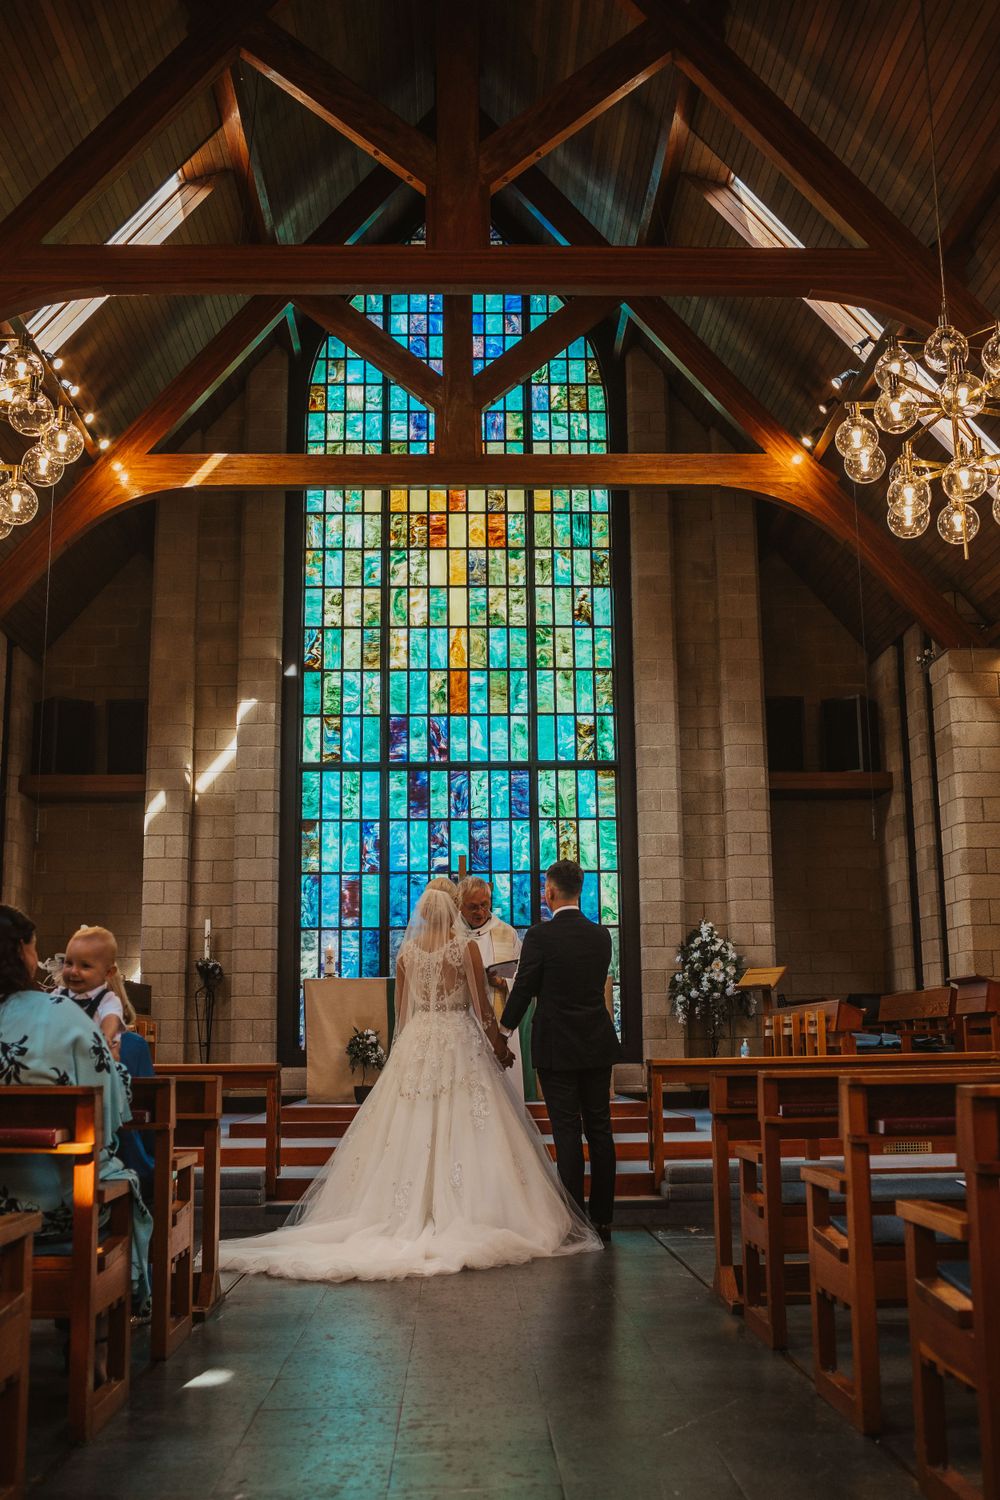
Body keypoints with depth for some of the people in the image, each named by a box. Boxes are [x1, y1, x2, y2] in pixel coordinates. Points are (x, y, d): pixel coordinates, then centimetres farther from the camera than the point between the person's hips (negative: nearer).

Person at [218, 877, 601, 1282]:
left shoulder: (407, 950, 4)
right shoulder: (466, 947, -7)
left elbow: (401, 1009, 11)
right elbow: (482, 1007, -5)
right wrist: (500, 1046, 7)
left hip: (415, 1045, 4)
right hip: (460, 1044, -4)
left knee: (412, 1131, 7)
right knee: (463, 1131, -1)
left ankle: (411, 1212, 10)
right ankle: (464, 1212, -3)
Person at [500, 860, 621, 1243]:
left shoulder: (540, 935, -12)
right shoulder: (601, 935, 4)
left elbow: (524, 988, -7)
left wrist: (505, 1028, 11)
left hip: (556, 1046, -4)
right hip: (597, 1044, 5)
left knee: (567, 1133, -1)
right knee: (600, 1130, 9)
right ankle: (602, 1218, 15)